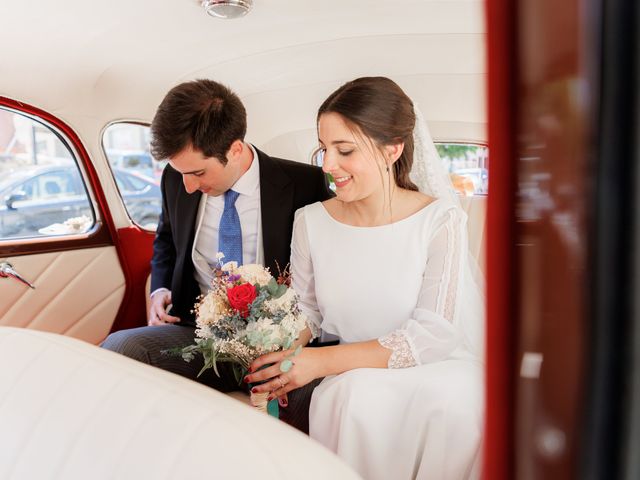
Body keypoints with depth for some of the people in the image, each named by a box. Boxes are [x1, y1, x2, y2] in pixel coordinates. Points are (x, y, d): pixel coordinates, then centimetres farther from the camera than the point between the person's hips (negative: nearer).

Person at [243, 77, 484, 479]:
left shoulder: (439, 220, -10)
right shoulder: (310, 221, 0)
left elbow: (432, 333, -16)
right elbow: (306, 310, 8)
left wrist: (322, 361, -24)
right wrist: (282, 357, -16)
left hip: (427, 371, -1)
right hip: (347, 379, 2)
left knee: (455, 397, -33)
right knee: (358, 394, -32)